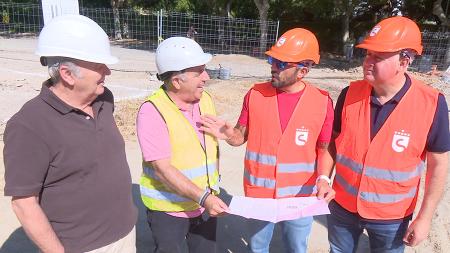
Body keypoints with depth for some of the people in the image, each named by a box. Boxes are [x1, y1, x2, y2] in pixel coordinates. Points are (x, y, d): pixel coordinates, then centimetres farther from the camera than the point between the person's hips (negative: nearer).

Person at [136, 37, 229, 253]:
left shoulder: (205, 99, -2)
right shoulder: (152, 111, -22)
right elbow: (162, 169, -25)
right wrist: (203, 197, -29)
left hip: (207, 202, 6)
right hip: (168, 208, -5)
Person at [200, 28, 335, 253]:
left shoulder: (322, 102, -12)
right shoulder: (256, 94, -8)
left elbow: (324, 148, -3)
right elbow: (242, 136, -1)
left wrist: (323, 179, -19)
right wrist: (227, 134, -22)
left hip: (300, 197, -1)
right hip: (258, 193, 1)